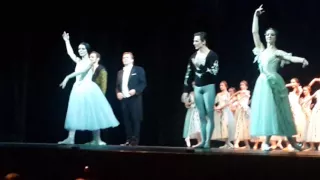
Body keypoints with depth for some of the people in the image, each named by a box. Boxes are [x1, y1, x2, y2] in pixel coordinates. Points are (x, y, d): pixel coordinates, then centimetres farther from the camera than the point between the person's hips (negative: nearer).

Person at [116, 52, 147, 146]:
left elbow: (143, 83, -4)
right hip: (124, 99, 5)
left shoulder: (139, 70, 3)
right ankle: (129, 140, 10)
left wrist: (135, 90, -18)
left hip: (134, 99, -5)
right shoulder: (120, 72, 19)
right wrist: (118, 93, -1)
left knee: (135, 119, -5)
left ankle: (135, 140, -3)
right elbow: (117, 86, 19)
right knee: (126, 120, 5)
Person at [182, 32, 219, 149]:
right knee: (202, 116, 9)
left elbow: (214, 71, -18)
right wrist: (186, 90, 11)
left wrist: (200, 66, -19)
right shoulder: (194, 56, 10)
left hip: (208, 87, -6)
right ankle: (202, 141, 14)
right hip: (197, 88, 6)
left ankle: (207, 142, -1)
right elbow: (189, 74, 14)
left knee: (209, 115, -3)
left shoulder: (212, 55, -7)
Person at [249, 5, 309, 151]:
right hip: (262, 83, 4)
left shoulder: (278, 52, 1)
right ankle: (266, 142, 2)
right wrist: (256, 15, 9)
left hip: (274, 83, -4)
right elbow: (254, 32, 12)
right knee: (265, 111, 1)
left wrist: (302, 59, -37)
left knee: (274, 111, -2)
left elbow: (290, 58, -17)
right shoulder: (261, 49, 13)